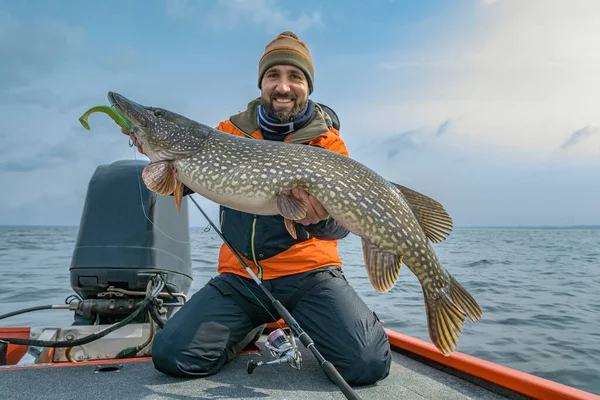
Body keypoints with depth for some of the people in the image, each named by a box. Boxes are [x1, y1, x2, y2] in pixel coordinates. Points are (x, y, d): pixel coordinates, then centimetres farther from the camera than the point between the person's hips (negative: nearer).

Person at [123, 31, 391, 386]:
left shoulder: (327, 142, 3)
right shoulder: (230, 131, 10)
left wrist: (322, 218, -33)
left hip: (310, 273, -2)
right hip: (240, 275, 3)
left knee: (368, 363, -23)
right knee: (172, 354, -15)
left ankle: (308, 327, 10)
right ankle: (255, 329, 13)